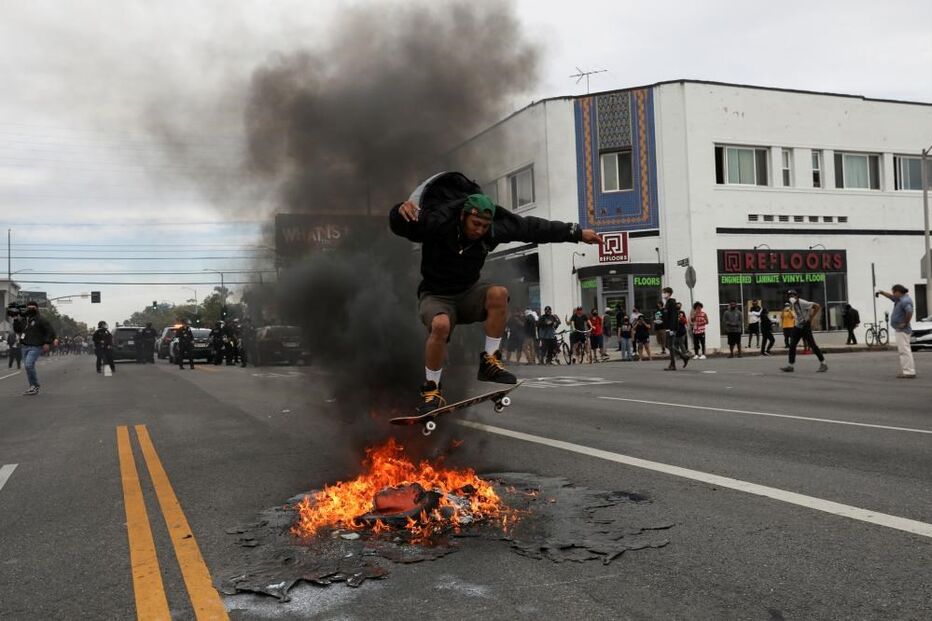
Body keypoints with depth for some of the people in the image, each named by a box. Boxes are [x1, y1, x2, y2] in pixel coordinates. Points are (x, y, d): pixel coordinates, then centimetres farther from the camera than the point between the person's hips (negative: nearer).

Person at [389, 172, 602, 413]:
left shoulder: (494, 229, -14)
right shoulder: (438, 224, -25)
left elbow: (533, 228, -7)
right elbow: (399, 226, -32)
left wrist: (577, 233, -4)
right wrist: (402, 211, -58)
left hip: (469, 292, 4)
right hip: (436, 295, -3)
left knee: (498, 293, -29)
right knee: (441, 325, -37)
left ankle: (489, 362, -15)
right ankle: (431, 390, -15)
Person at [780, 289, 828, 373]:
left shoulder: (803, 303, -18)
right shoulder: (793, 303, 7)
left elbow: (817, 306, -22)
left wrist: (811, 318, -21)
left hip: (805, 326, -8)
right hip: (798, 327, 8)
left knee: (812, 345, -5)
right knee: (792, 346, 4)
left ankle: (823, 364, 3)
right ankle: (790, 365, 6)